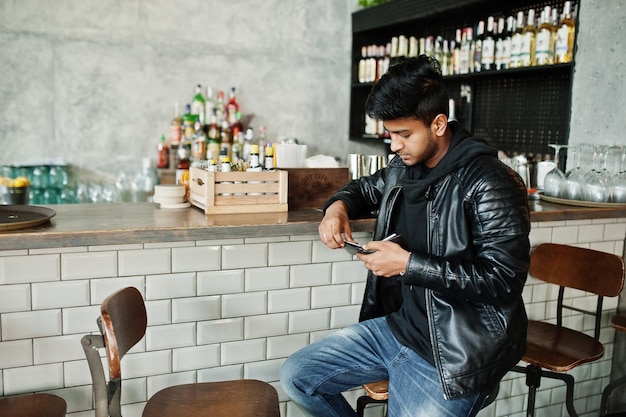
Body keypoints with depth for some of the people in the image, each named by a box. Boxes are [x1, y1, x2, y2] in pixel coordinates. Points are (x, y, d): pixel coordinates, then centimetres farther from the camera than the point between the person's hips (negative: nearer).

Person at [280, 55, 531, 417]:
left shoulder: (491, 183, -20)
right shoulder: (406, 167, 4)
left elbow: (505, 278, -24)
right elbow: (368, 188, 25)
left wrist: (409, 264, -23)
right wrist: (339, 205, 1)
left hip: (455, 355, -7)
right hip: (397, 325, 8)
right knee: (296, 376, 8)